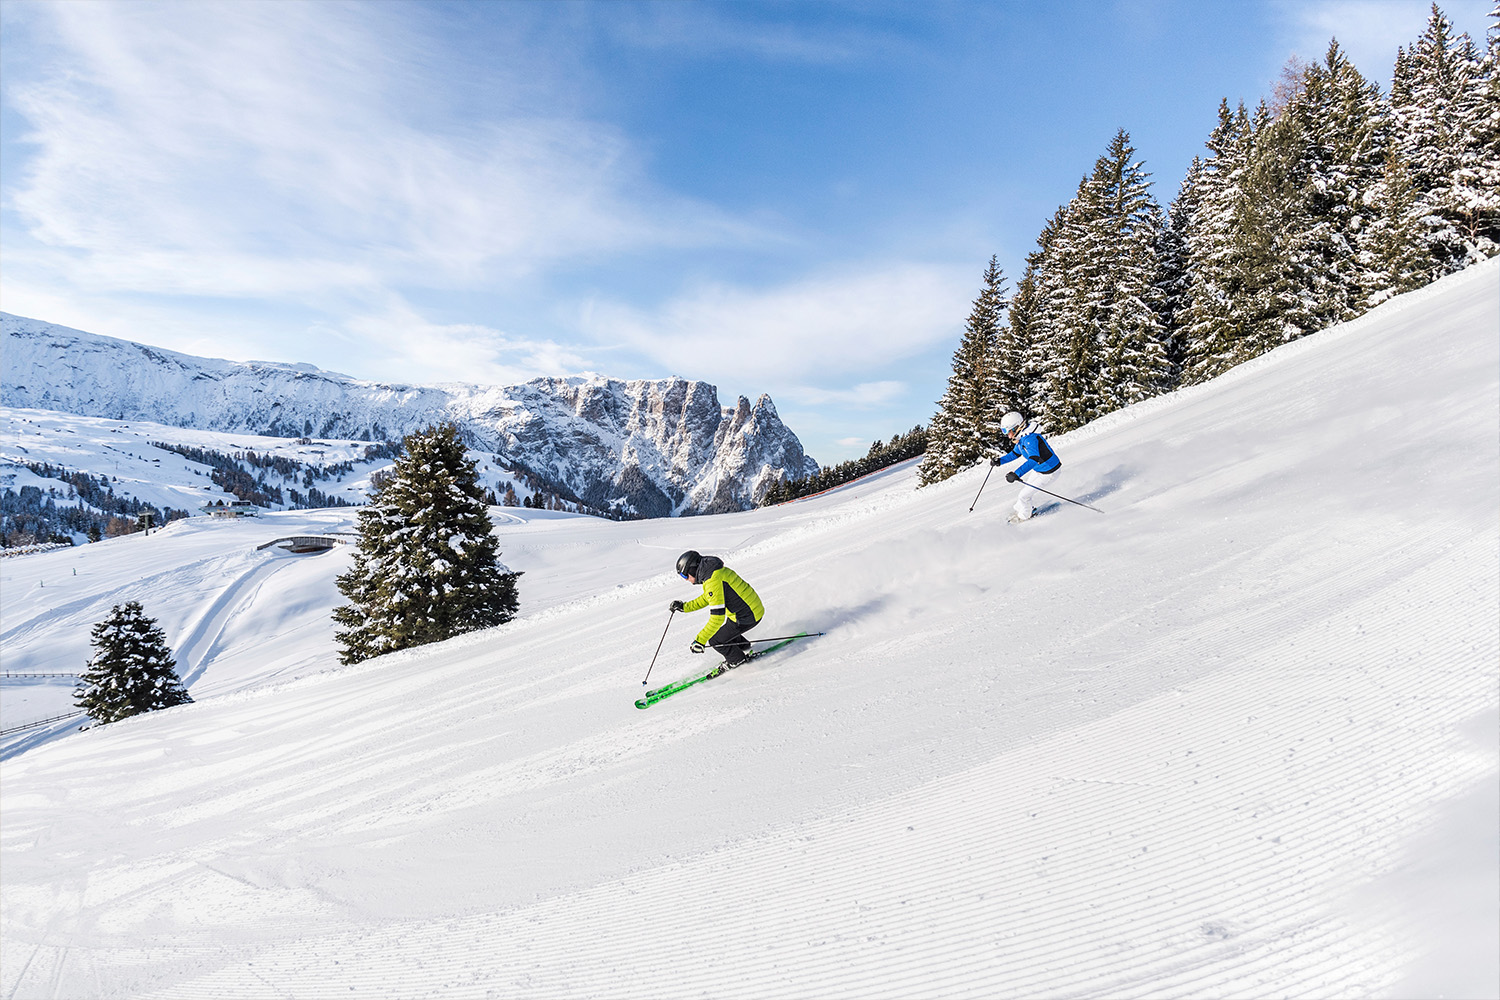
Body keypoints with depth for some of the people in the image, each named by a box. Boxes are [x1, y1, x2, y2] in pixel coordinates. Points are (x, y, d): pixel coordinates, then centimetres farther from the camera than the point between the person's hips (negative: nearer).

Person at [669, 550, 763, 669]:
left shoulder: (713, 581, -25)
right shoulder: (715, 570, 6)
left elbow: (717, 617, -29)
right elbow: (706, 599, 22)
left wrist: (700, 640, -26)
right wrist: (684, 607, 17)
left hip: (747, 617, -9)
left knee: (714, 640, 2)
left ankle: (736, 660, 24)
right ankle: (744, 648, 41)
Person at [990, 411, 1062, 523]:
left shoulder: (1030, 438, -31)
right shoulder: (1021, 438, 1)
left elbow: (1033, 459, -44)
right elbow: (1015, 454, 19)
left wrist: (1016, 474, -53)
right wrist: (999, 460, 4)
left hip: (1048, 473, -10)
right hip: (1038, 470, 10)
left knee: (1024, 496, -5)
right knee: (1026, 489, 25)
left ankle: (1023, 516, 21)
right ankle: (1030, 509, 49)